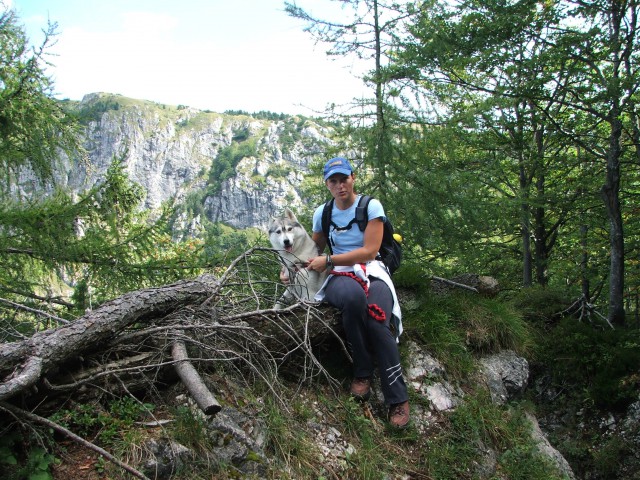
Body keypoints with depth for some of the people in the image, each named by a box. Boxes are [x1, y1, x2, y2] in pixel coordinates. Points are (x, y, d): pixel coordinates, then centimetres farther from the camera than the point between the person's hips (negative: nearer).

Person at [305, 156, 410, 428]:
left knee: (377, 321, -34)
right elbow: (314, 251, 24)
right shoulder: (322, 213, 11)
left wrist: (329, 260, -11)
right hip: (339, 277, 1)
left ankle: (398, 399, -20)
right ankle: (362, 372, -20)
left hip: (372, 273, -1)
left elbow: (369, 251, -9)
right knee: (353, 296, -39)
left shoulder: (371, 206, 0)